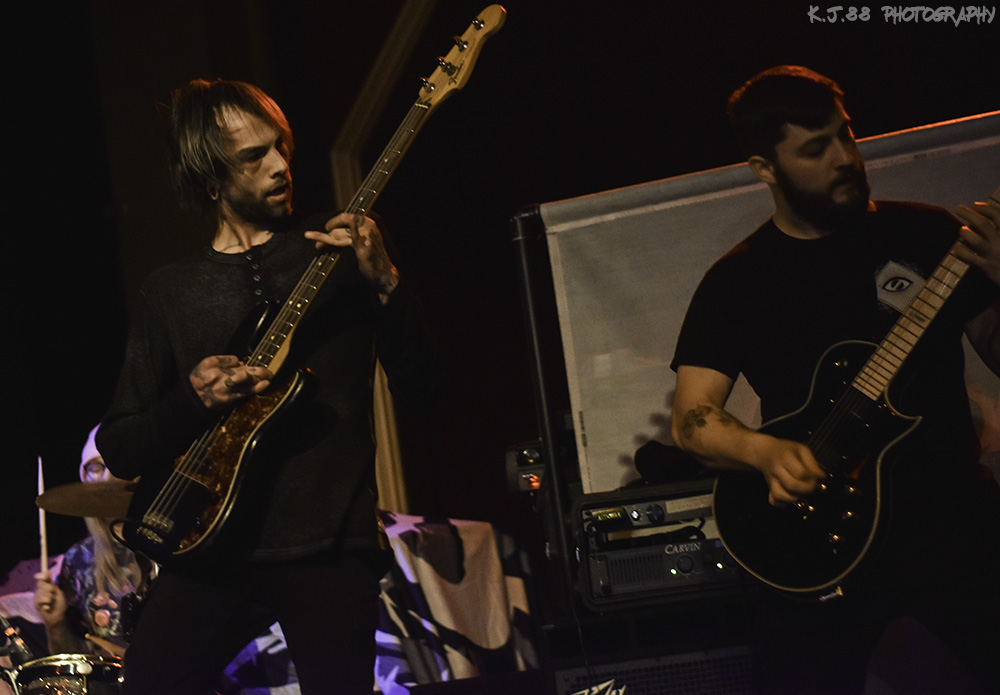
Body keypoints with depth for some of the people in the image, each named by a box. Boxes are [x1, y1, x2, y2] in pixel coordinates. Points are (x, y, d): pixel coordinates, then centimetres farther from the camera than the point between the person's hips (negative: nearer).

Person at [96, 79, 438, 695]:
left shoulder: (337, 251, 8)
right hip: (213, 550, 1)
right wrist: (194, 398, -9)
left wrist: (383, 282, -12)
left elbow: (420, 387, 3)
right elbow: (119, 448, 10)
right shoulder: (172, 292, 12)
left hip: (331, 550, -1)